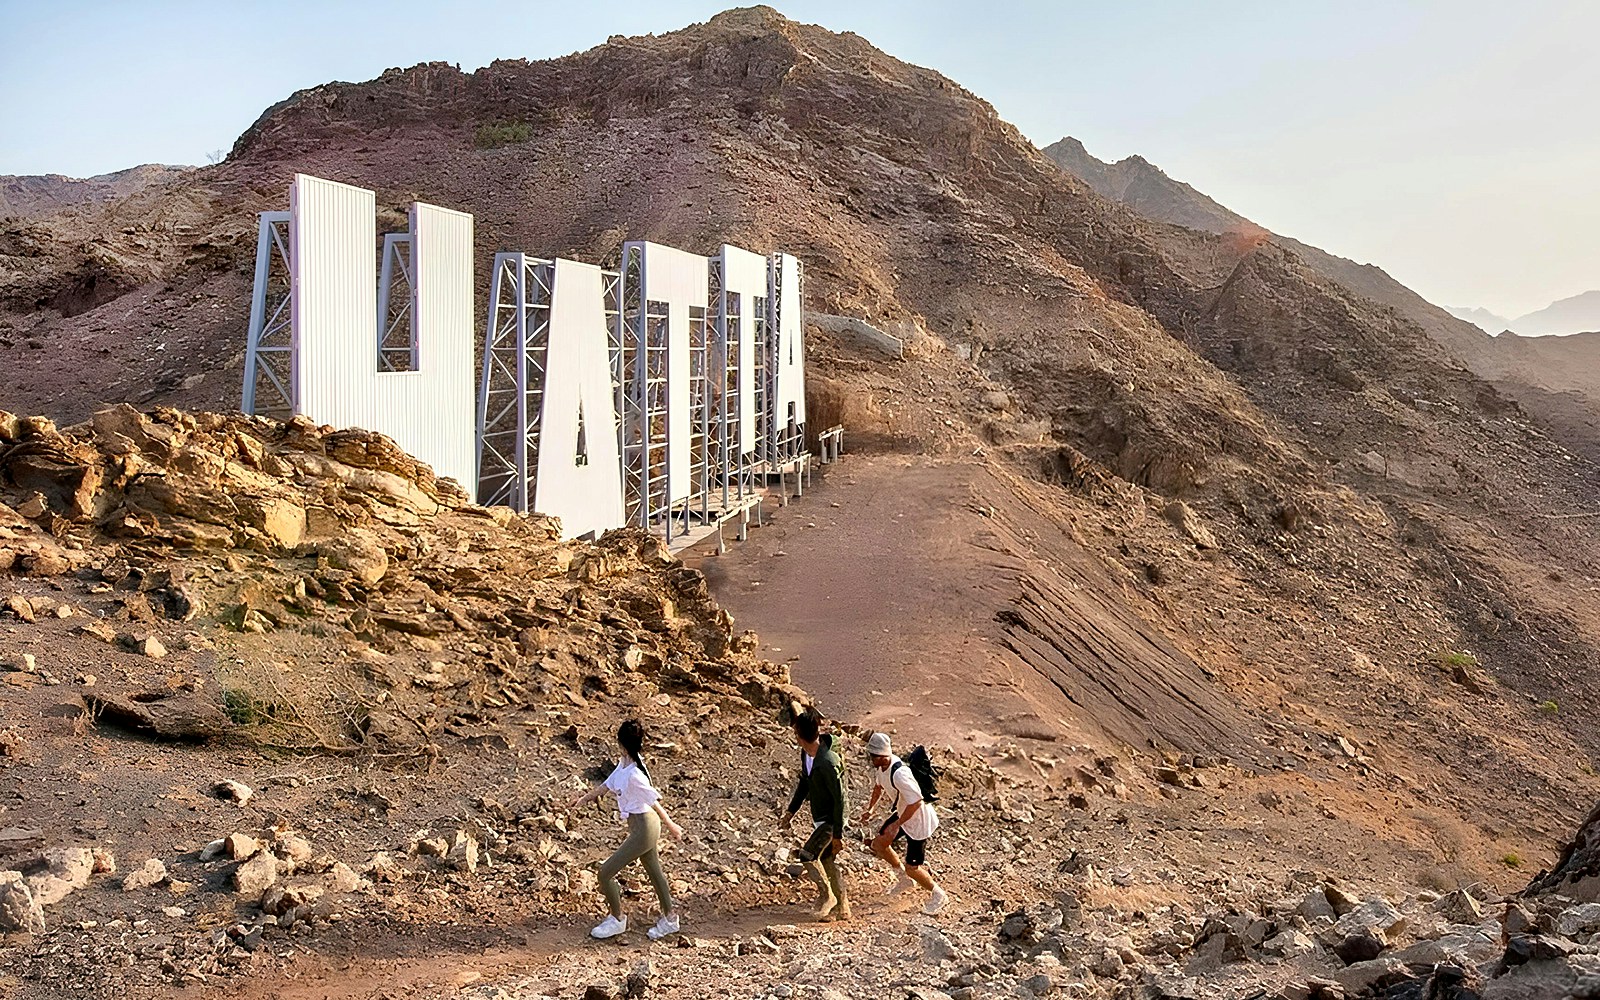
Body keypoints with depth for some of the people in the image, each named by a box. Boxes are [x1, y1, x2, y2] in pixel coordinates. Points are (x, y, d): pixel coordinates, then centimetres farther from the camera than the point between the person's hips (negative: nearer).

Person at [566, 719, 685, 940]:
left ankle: (617, 919, 22)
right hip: (643, 826, 9)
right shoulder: (624, 764, -3)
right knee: (654, 871, 23)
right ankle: (669, 918, 40)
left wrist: (671, 827, -10)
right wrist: (584, 799, 22)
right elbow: (608, 785, 14)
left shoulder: (634, 775, -30)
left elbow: (655, 803, -20)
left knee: (606, 873, 1)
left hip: (643, 830, -9)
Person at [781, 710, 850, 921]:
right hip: (818, 817, 9)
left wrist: (838, 834, -22)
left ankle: (826, 895, 5)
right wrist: (791, 810, 16)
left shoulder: (828, 763, -29)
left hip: (830, 820, -9)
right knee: (826, 861, 13)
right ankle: (842, 909, 23)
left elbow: (839, 799, -25)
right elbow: (804, 783, 15)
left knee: (807, 855, -15)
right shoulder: (805, 754, -2)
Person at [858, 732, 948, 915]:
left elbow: (915, 802, -31)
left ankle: (938, 896, 27)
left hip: (918, 819, -9)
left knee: (912, 868, 0)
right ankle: (905, 879, 38)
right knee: (879, 844, 17)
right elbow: (879, 785, 15)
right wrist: (870, 808, 9)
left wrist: (896, 825, -26)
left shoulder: (899, 774, -35)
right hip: (902, 813, 9)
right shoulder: (880, 765, -7)